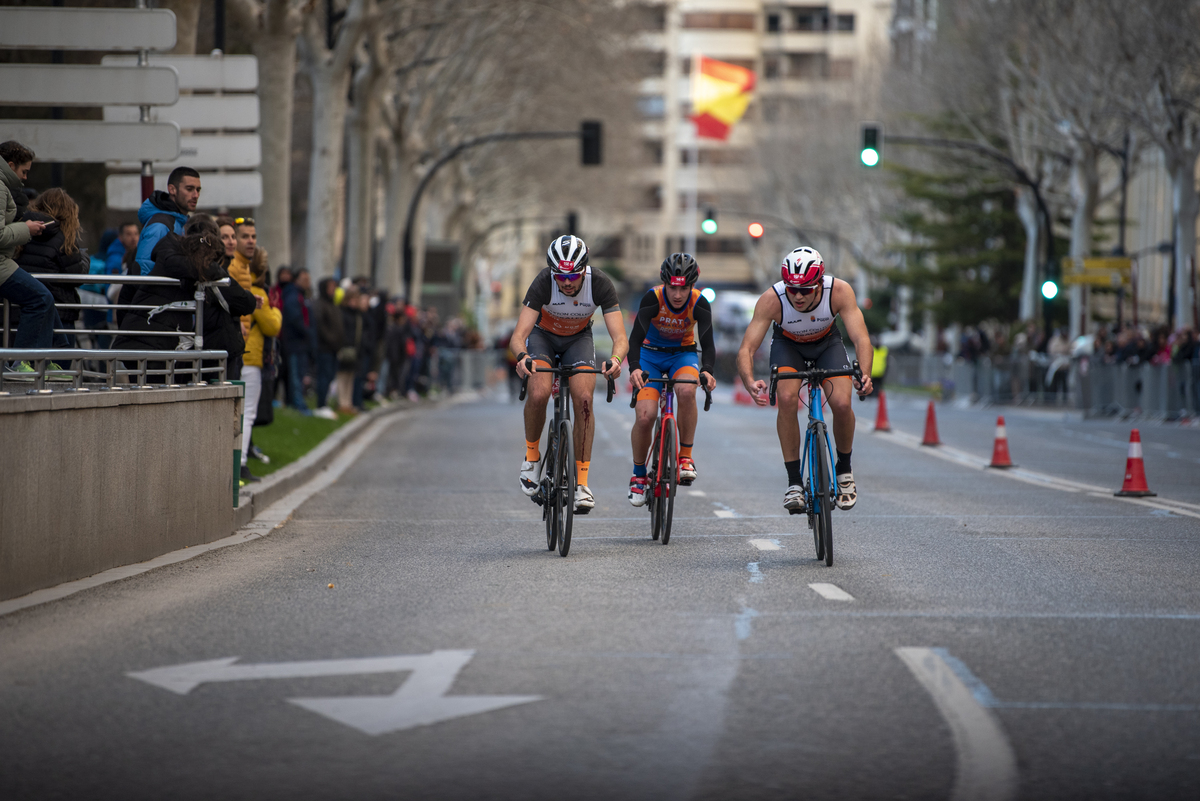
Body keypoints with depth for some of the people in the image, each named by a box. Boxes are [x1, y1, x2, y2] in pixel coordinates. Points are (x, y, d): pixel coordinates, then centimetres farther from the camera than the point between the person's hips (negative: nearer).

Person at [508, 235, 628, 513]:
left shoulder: (600, 285, -31)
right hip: (543, 335, -1)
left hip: (579, 337, 1)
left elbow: (620, 337, -35)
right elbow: (518, 336, -38)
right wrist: (522, 356, -61)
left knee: (584, 400, -19)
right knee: (538, 394, -27)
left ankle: (581, 482, -12)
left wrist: (616, 359, -57)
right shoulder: (543, 284, -34)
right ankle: (531, 455, 0)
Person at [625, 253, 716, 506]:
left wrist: (706, 370, -51)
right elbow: (636, 337, -34)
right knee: (645, 416, -19)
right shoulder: (653, 298, -25)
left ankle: (686, 457, -19)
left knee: (687, 391, -34)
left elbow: (708, 343, -30)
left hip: (683, 354, 1)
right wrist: (634, 368, -53)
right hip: (651, 354, 0)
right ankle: (638, 475, 4)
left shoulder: (699, 304, -22)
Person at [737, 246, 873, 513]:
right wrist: (749, 381, -57)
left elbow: (861, 338, -37)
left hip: (826, 343, 0)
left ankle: (844, 471, 6)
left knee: (842, 403, -22)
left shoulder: (839, 291, -33)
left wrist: (865, 374, -57)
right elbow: (746, 348, -36)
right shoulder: (772, 299, -34)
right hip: (788, 344, 0)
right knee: (787, 399, -28)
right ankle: (794, 482, -16)